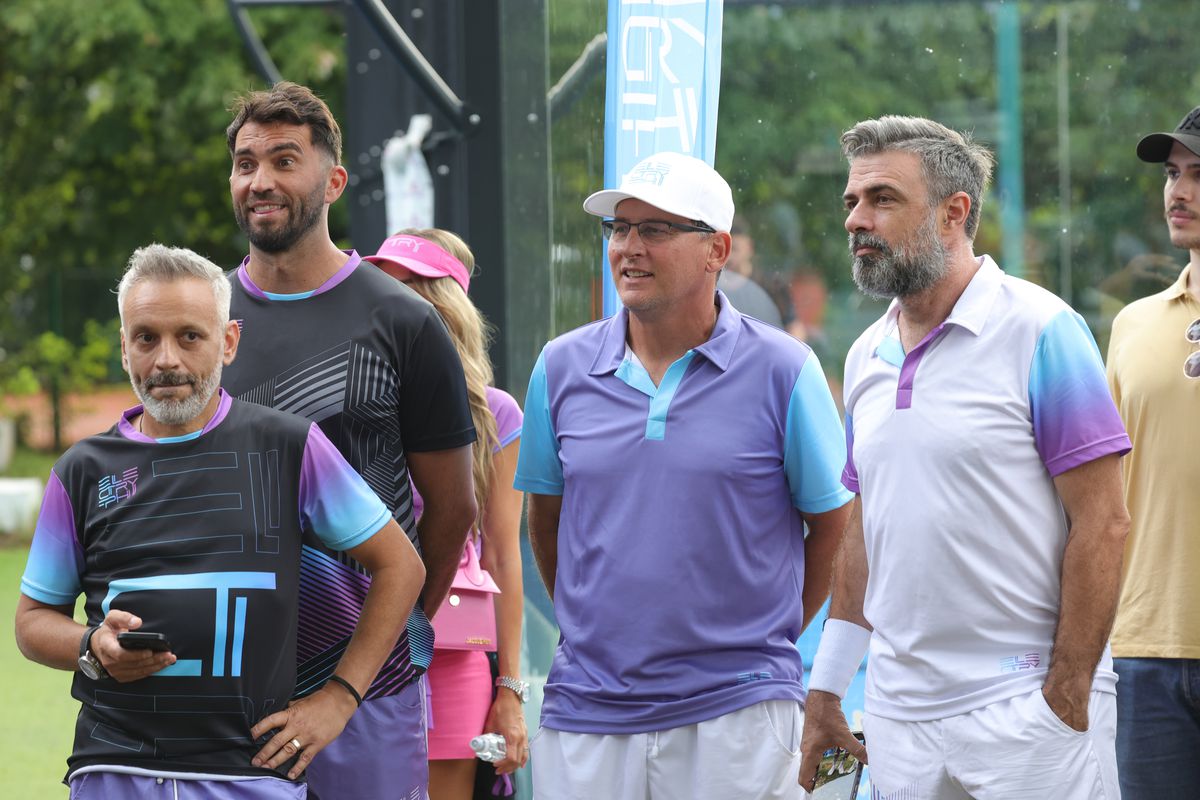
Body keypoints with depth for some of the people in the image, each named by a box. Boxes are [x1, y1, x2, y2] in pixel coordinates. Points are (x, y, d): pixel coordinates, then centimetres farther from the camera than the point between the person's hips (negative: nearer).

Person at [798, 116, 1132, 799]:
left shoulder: (1041, 331, -8)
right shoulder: (867, 357, 13)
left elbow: (1102, 523, -11)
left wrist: (1066, 698, -15)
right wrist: (826, 691, 13)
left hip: (1024, 708, -6)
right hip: (898, 711, 6)